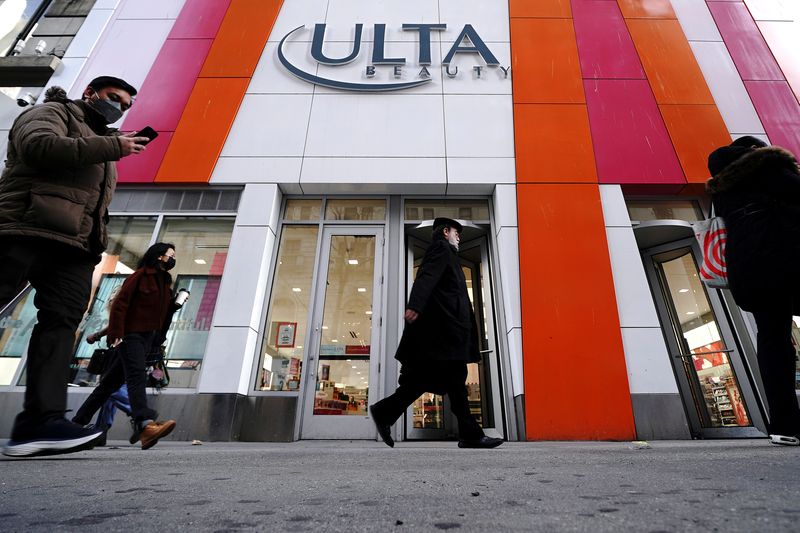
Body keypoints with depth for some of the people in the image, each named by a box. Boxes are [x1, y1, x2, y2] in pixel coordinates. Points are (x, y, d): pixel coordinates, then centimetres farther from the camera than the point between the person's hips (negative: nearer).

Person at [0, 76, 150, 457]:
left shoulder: (102, 143, 33)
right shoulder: (53, 111, 13)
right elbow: (39, 146, -12)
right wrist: (111, 147, -8)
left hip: (75, 246, 6)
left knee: (61, 323, -8)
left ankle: (40, 422, -13)